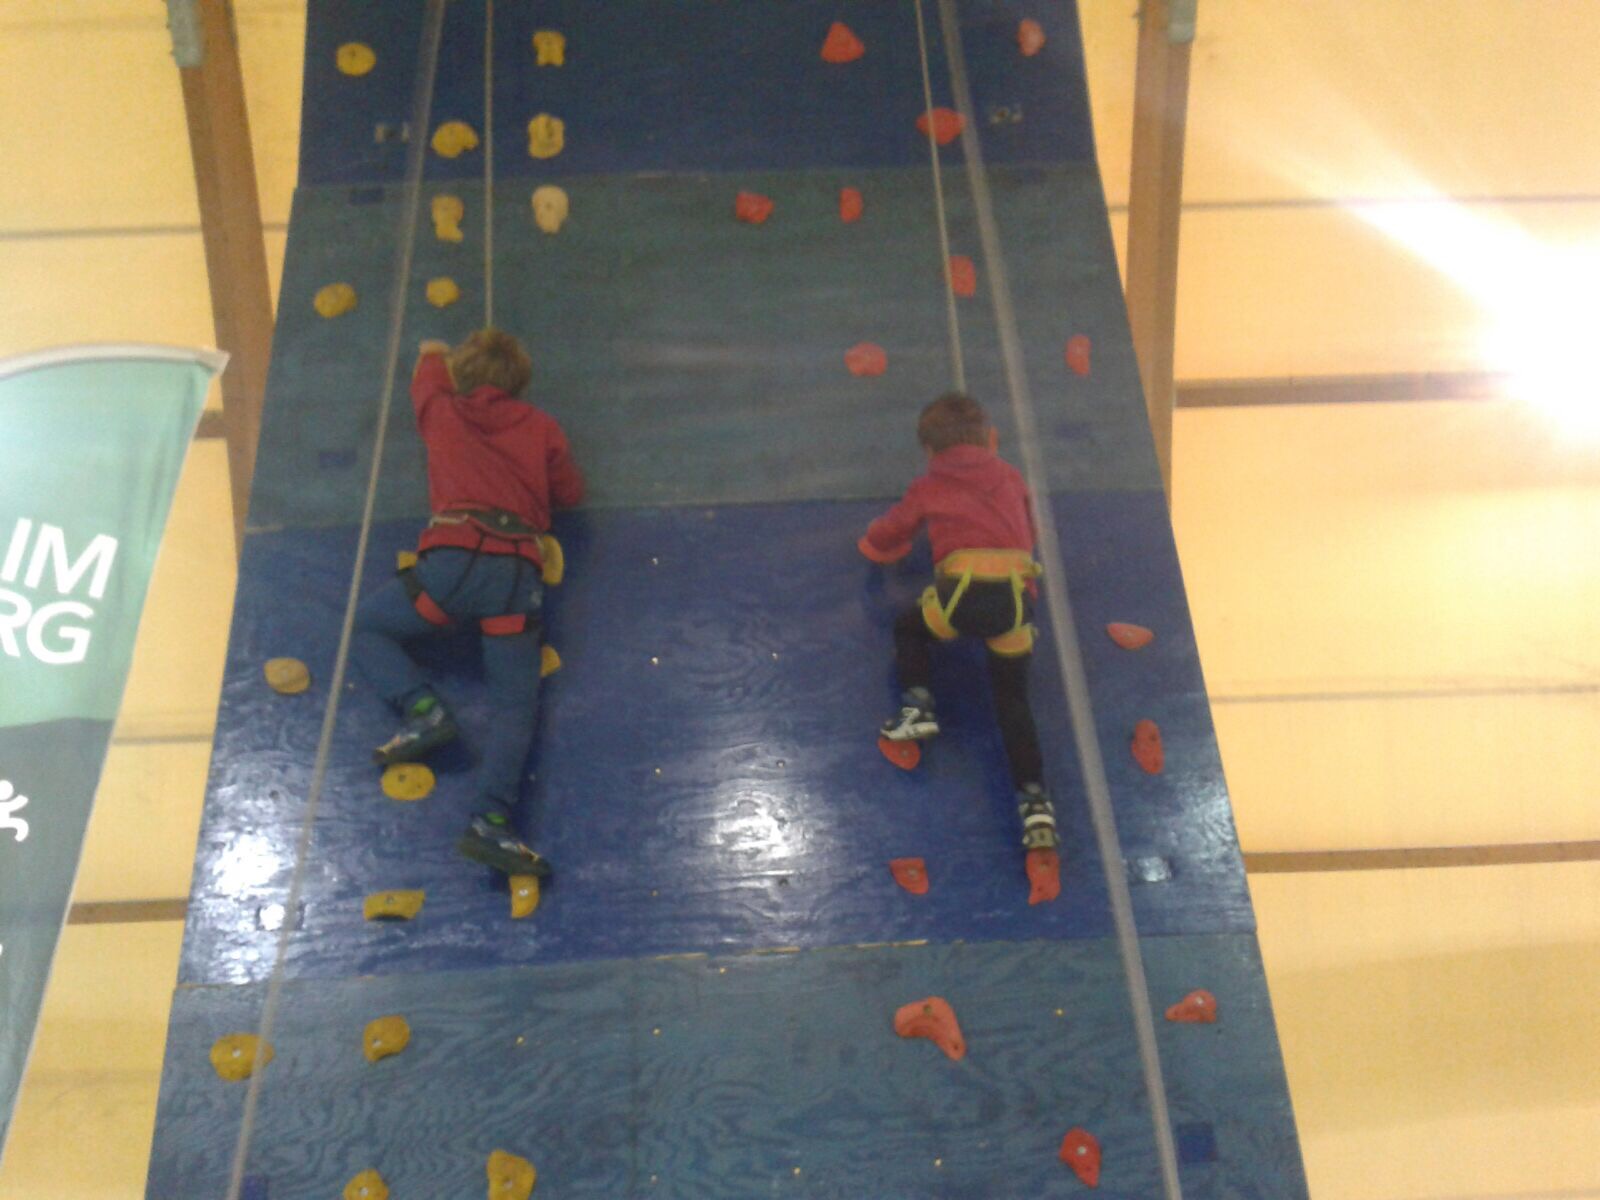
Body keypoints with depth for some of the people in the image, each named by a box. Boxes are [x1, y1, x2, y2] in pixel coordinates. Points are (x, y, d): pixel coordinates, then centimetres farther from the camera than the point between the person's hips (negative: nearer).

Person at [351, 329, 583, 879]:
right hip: (518, 571, 1)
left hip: (453, 559, -1)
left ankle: (422, 708, -3)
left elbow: (429, 372, 44)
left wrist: (434, 354, 66)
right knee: (516, 704, 1)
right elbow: (571, 492, 27)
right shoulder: (542, 428, 19)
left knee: (364, 627, 21)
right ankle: (492, 821, -20)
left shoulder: (443, 412, 21)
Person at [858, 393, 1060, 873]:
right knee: (1013, 703, 9)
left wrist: (872, 539, 52)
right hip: (1017, 594, 2)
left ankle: (918, 705, 7)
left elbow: (881, 545, 29)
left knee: (908, 627, 28)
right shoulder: (1012, 478, 24)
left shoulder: (928, 489, 19)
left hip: (964, 591, -2)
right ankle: (1035, 800, -5)